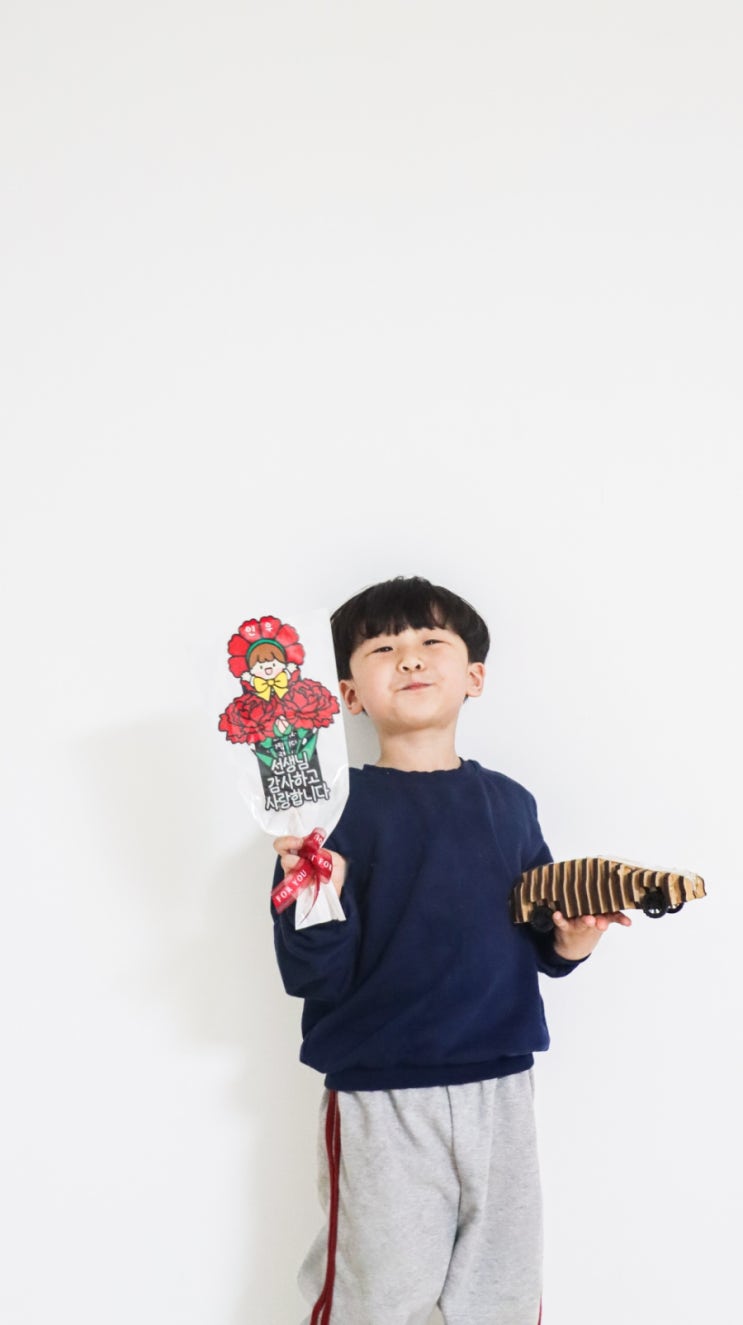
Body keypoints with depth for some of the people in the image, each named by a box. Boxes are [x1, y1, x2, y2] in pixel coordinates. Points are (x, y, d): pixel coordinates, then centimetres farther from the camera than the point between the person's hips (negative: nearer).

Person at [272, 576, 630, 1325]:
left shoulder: (509, 803, 4)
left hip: (501, 1087, 4)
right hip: (380, 1099, -4)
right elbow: (312, 981, -12)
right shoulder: (337, 808, -10)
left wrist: (568, 942, -8)